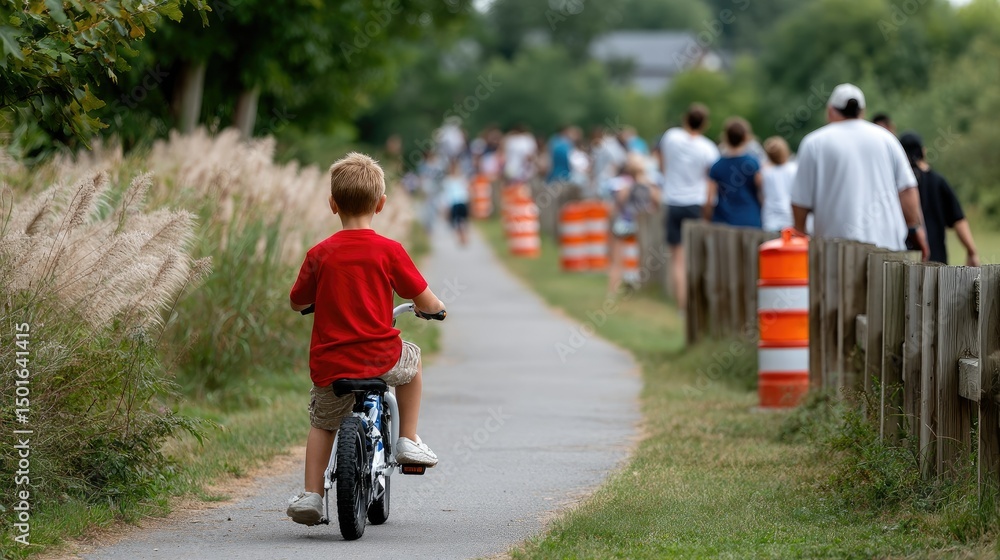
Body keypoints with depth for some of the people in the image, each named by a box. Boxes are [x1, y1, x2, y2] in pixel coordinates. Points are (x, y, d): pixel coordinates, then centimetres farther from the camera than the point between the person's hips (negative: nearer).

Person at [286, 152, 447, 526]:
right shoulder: (388, 251, -5)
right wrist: (434, 308, 23)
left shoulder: (320, 254, -1)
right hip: (380, 359, -1)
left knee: (322, 422, 25)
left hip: (329, 365, 1)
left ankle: (311, 495, 13)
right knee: (411, 360, 31)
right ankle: (408, 440, 29)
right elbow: (426, 302, -1)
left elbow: (297, 302, 11)